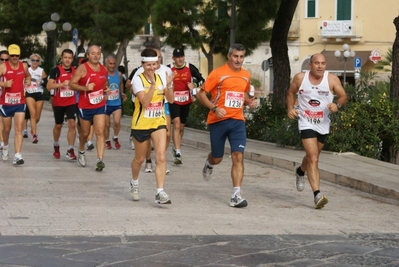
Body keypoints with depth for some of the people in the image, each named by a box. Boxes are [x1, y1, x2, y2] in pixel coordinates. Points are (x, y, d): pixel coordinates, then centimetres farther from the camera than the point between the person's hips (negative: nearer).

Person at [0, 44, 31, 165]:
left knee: (19, 130, -10)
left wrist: (28, 81, 4)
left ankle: (18, 156, -15)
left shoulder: (24, 66, 3)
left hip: (20, 103, 1)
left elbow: (28, 75, 25)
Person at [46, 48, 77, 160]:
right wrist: (62, 84, -28)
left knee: (72, 124, -13)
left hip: (71, 102, 2)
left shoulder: (75, 70, 4)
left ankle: (70, 150, -11)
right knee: (58, 125, 13)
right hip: (58, 103, -2)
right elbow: (49, 86, -19)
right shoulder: (56, 70, -9)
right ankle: (56, 146, 37)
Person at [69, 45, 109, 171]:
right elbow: (72, 84, -13)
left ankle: (100, 160, -15)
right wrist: (85, 88, -26)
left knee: (100, 132, -10)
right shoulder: (82, 68, -10)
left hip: (100, 106, 3)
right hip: (85, 106, -3)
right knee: (85, 132, 13)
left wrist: (107, 89, 4)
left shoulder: (104, 69, 6)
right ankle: (81, 152, 42)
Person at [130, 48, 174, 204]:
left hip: (159, 122, 3)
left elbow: (170, 99, -2)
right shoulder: (138, 80, -12)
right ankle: (134, 183, 43)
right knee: (140, 159, 14)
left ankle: (160, 193, -15)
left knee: (161, 157, -14)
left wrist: (169, 86, -19)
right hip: (141, 124, -3)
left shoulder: (160, 77, 2)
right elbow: (144, 101, -24)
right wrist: (153, 84, -32)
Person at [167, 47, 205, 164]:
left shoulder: (190, 68, -3)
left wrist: (194, 86, -11)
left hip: (186, 101, 3)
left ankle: (175, 148, 36)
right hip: (173, 101, -3)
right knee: (176, 124, -19)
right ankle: (177, 152, -22)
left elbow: (201, 80, 5)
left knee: (181, 126, 15)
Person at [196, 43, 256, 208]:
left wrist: (249, 101, 6)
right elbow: (201, 94, -6)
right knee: (217, 158, 10)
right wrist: (215, 108, -19)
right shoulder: (218, 73, -7)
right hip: (218, 120, -3)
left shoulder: (246, 75, 9)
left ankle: (236, 195, -12)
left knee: (238, 156, -11)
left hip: (237, 121, 3)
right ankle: (209, 164, 49)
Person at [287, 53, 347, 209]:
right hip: (306, 124, -3)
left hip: (323, 125, 3)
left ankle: (300, 171, 56)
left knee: (312, 157, 21)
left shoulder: (331, 79, -6)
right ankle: (317, 195, -21)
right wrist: (290, 108, -5)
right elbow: (291, 93, 11)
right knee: (313, 158, -17)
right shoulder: (300, 78, -5)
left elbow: (344, 96, -4)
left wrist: (337, 104, -26)